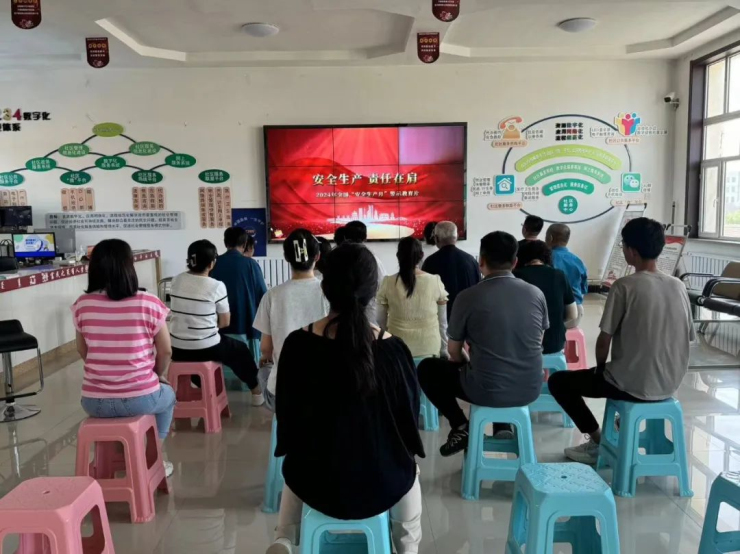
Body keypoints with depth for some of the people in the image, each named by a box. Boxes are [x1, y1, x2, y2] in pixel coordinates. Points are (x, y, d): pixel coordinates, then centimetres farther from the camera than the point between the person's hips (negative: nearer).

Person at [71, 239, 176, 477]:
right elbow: (165, 352, -3)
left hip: (94, 402, 3)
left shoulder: (82, 305, -4)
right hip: (141, 399, -2)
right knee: (167, 395, 32)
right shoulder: (149, 304, -13)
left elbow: (83, 352, 9)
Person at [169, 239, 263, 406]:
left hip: (178, 350, 5)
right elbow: (225, 323, -5)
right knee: (240, 350, 24)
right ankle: (255, 390, 40)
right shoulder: (216, 286, -14)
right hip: (206, 349, -4)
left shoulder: (176, 281, 0)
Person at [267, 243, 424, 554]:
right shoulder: (393, 349, -18)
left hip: (315, 481, 0)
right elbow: (409, 418, -5)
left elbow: (288, 420, -4)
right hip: (382, 484, 0)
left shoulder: (297, 344, -16)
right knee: (408, 471, 32)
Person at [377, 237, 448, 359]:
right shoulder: (435, 282, -7)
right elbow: (443, 322, 0)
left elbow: (381, 321, 1)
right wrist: (444, 353, 11)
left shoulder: (388, 283, -7)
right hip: (429, 350, 0)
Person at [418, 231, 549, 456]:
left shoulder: (468, 297, -11)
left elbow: (454, 352, 0)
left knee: (427, 368, 19)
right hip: (531, 389, 5)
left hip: (487, 391, -4)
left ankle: (461, 428, 10)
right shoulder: (536, 294, 0)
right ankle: (504, 426, 25)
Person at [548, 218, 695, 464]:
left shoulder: (625, 286, -16)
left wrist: (600, 368, 7)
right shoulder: (679, 287, 2)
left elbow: (604, 341, -14)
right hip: (669, 385, 7)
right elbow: (687, 339, 9)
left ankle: (598, 440, 11)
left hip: (632, 385, -7)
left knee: (558, 381, 12)